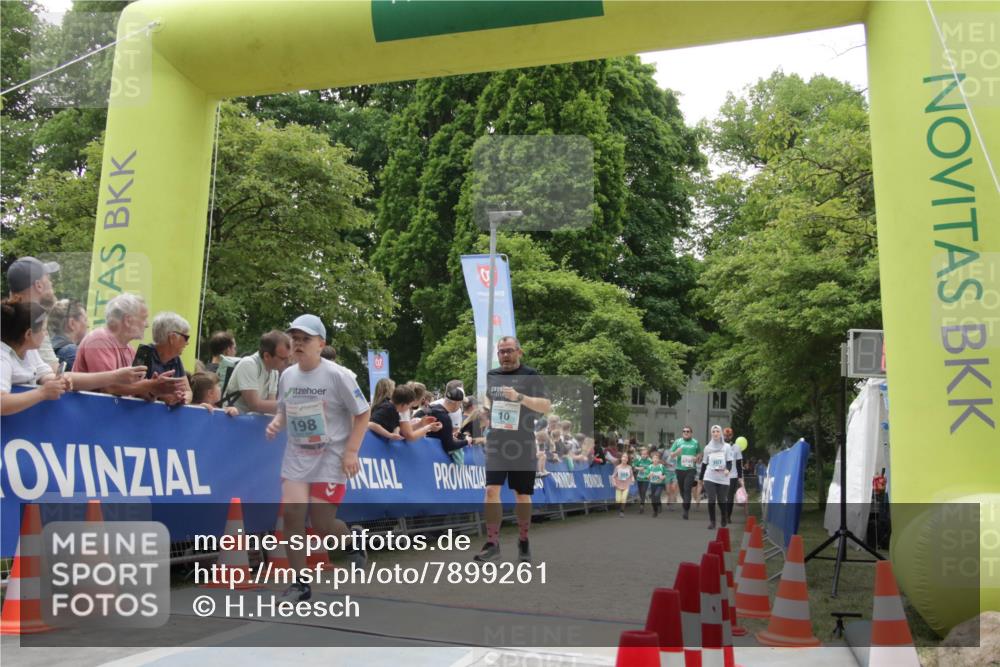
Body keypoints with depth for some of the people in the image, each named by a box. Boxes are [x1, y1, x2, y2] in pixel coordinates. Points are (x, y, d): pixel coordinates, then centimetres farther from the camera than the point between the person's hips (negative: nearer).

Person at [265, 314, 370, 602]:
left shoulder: (338, 375, -12)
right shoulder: (287, 375, 4)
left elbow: (362, 414, -8)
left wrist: (351, 451, -15)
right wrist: (275, 424, -5)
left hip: (330, 458, -4)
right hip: (296, 457, 5)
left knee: (321, 523, -5)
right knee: (291, 513, -12)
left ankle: (353, 542, 31)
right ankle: (300, 583, 3)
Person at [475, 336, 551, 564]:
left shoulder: (531, 376, -4)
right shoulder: (491, 376, 9)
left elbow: (547, 406, -13)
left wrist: (520, 397, -24)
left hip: (523, 446, -2)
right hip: (495, 444, 3)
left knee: (522, 495, 7)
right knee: (492, 490, -8)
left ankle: (523, 542, 23)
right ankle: (492, 543, -1)